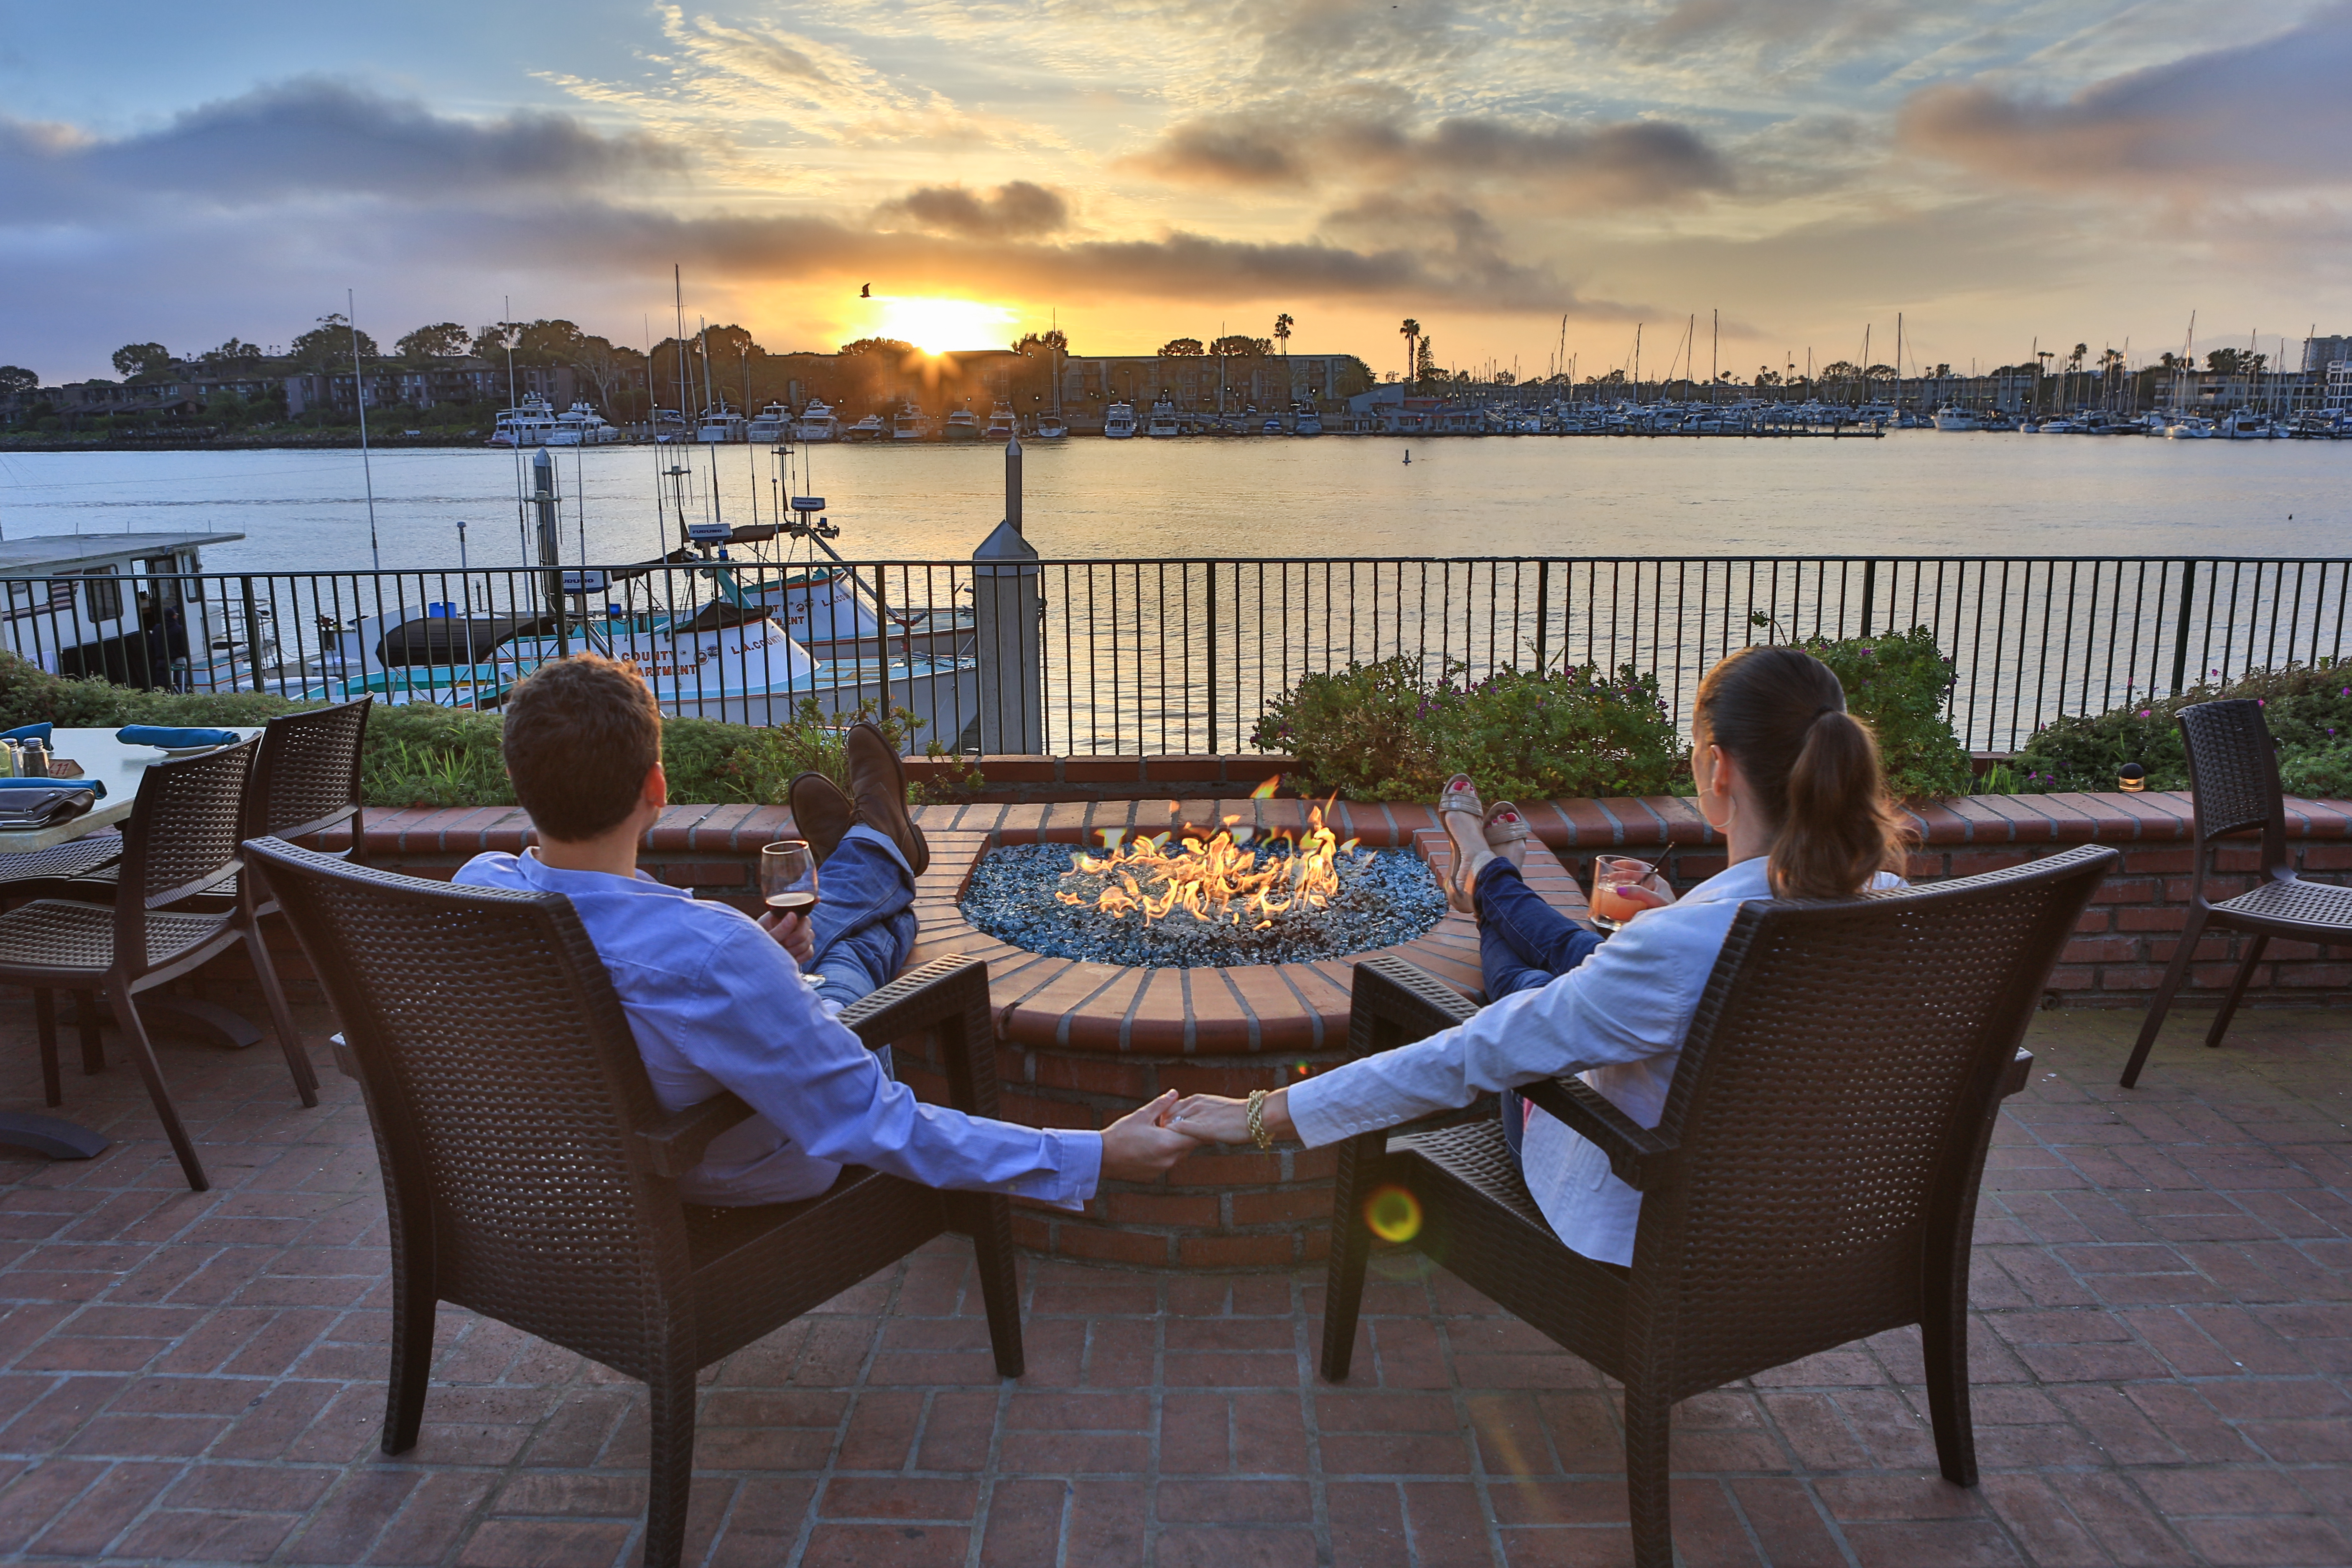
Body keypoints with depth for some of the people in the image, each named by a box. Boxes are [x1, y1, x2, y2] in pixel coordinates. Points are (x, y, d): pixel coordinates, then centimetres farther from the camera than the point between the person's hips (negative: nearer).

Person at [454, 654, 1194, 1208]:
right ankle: (877, 849, 59)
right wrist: (1095, 1157, -33)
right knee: (843, 968, 25)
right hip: (749, 1180, -4)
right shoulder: (707, 954, -45)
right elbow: (877, 1125, -37)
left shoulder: (478, 889, -23)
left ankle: (875, 851, 61)